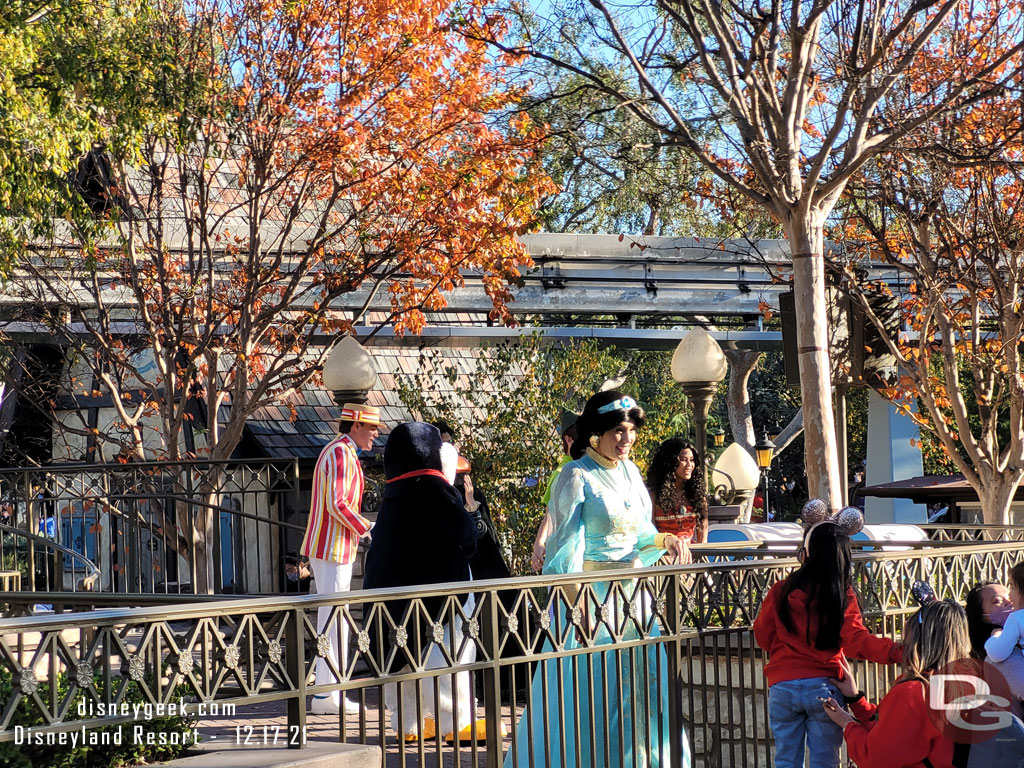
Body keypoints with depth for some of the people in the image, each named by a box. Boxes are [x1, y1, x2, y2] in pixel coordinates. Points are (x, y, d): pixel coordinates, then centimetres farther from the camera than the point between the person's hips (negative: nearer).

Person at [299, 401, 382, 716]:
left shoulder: (342, 453, 18)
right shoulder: (340, 453, -15)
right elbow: (337, 505, -22)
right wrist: (367, 529, -13)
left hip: (327, 546, 11)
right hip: (332, 548, -11)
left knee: (331, 619, 12)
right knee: (334, 621, -8)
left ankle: (328, 691, 16)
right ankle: (325, 696, -6)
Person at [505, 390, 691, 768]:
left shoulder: (630, 471, 10)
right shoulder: (578, 476, -11)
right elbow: (567, 543, -15)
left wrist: (663, 540, -2)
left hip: (631, 594, 7)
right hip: (591, 595, -7)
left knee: (641, 687, 9)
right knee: (587, 695, -3)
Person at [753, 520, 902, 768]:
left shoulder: (780, 592, -3)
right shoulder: (844, 596, -6)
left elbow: (763, 638, 8)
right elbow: (856, 641, -17)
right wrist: (894, 650, -24)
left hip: (782, 688, 1)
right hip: (824, 687, -1)